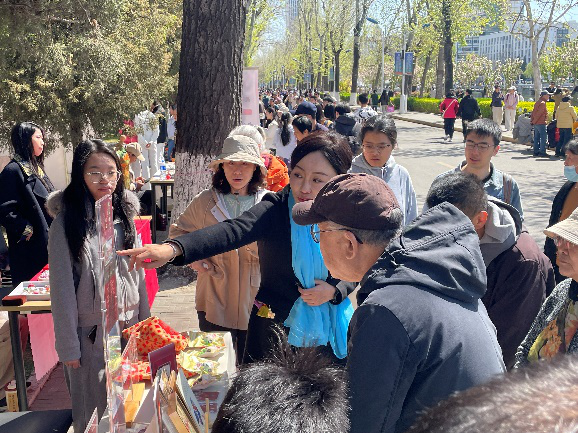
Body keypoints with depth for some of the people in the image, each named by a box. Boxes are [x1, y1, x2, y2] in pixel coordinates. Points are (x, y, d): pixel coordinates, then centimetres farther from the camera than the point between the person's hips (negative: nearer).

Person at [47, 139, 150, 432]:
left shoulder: (123, 214, 2)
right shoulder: (66, 222, -13)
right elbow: (62, 288, -11)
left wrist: (144, 320, 10)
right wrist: (68, 345, -10)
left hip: (128, 324, 4)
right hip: (91, 331, -4)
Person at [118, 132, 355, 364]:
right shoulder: (275, 209, -17)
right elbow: (231, 231, -36)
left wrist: (334, 291, -14)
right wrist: (173, 248, -53)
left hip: (328, 330, 3)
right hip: (274, 326, -3)